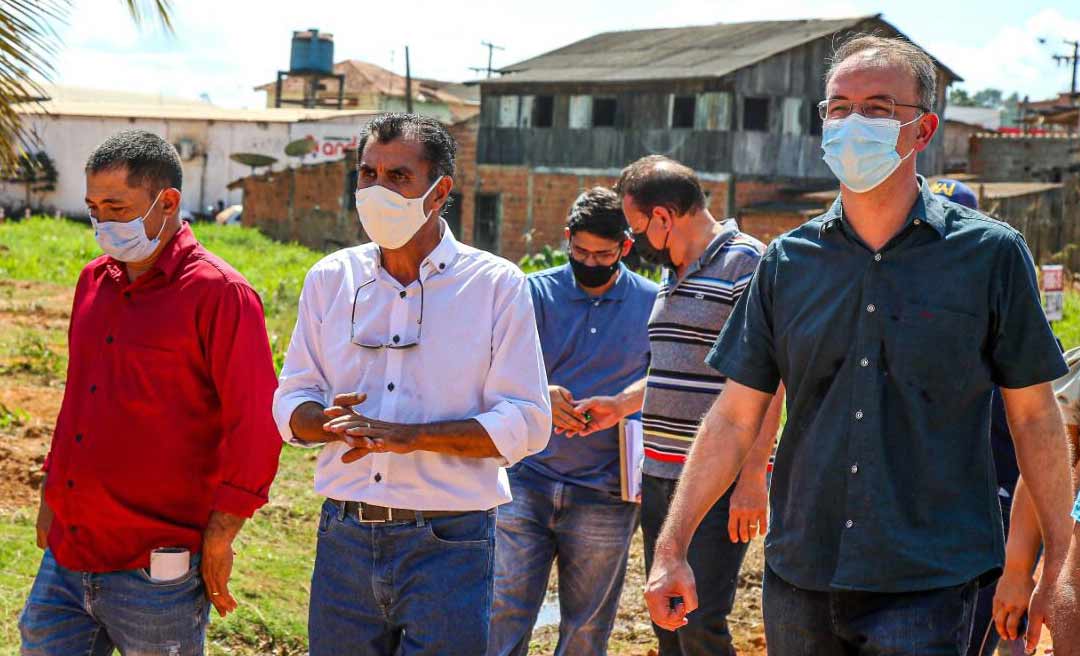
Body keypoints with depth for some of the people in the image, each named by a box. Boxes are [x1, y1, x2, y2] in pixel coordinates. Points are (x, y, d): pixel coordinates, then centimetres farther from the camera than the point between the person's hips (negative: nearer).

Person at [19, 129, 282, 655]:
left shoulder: (218, 293, -11)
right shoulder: (94, 282, 12)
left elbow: (256, 426, -13)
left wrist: (218, 542, -12)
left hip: (154, 570, -7)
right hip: (64, 562, 7)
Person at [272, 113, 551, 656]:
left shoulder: (496, 284, -2)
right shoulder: (330, 279, 9)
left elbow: (527, 423, -8)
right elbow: (290, 403, 11)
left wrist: (408, 436, -19)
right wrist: (329, 422, -14)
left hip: (448, 545, -3)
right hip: (343, 540, 3)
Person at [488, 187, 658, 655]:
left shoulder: (651, 302, 6)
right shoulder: (536, 293, 3)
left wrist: (618, 404, -17)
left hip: (604, 493, 0)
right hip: (527, 481, 0)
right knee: (505, 616, -4)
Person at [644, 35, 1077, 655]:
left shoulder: (990, 253, -2)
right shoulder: (788, 260, 5)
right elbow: (736, 417, 6)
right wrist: (672, 546, 0)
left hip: (928, 581, -3)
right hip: (800, 578, 3)